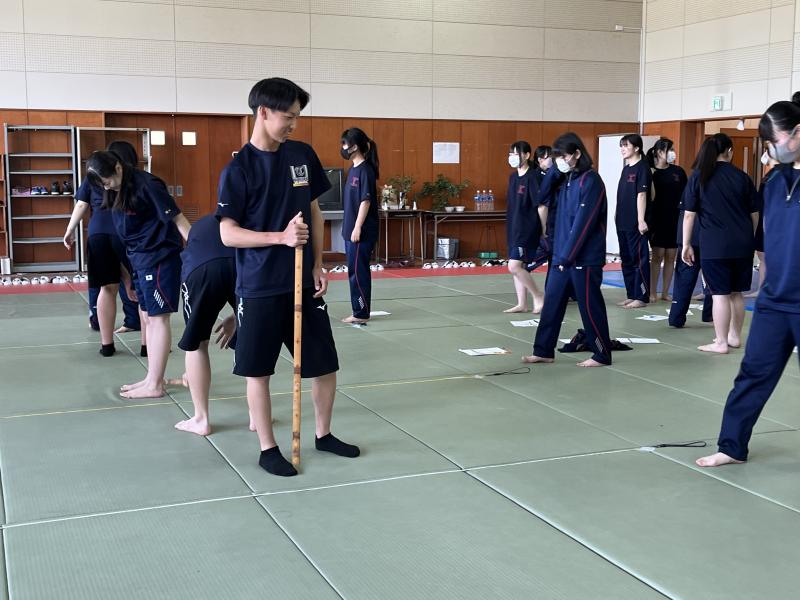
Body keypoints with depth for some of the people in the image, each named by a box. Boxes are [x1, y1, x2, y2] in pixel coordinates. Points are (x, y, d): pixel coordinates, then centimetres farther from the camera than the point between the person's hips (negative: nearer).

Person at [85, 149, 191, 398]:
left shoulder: (146, 185, -16)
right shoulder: (117, 193, 9)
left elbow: (177, 218, -16)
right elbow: (126, 230, 15)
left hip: (160, 259, -9)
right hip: (141, 260, 9)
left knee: (158, 319, -3)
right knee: (148, 318, 12)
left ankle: (155, 385, 2)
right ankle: (152, 378, 20)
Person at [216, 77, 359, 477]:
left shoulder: (303, 156, 4)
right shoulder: (238, 169, -10)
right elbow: (228, 234, -12)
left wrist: (318, 265, 6)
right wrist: (281, 237, -23)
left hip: (303, 283, 5)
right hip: (259, 288, -4)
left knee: (325, 365, 10)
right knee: (258, 370, 5)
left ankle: (323, 434, 31)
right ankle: (268, 449, 20)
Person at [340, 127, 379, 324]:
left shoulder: (365, 170, -13)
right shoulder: (353, 169, 13)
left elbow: (366, 201, -17)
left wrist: (357, 228, -19)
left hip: (361, 231, -9)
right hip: (351, 229, 9)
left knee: (358, 271, -3)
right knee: (355, 271, 12)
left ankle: (361, 313, 5)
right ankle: (359, 312, 20)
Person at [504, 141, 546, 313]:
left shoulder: (532, 177, -14)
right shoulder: (513, 177, 11)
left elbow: (542, 206, -15)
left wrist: (543, 230, -11)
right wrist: (511, 227, 18)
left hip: (528, 229, -9)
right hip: (513, 228, 9)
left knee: (514, 266, -14)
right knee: (517, 267, 11)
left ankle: (538, 296, 1)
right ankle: (522, 304, 18)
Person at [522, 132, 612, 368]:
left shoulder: (590, 181, -14)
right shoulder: (566, 178, 11)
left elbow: (583, 222, -18)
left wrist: (567, 255, -17)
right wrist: (555, 169, 2)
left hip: (584, 257, -8)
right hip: (562, 255, 8)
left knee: (590, 306, 1)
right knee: (552, 303, 10)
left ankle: (602, 355, 13)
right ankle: (543, 351, 18)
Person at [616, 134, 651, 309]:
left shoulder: (642, 168, -9)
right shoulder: (626, 168, 15)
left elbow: (641, 195, -15)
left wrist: (641, 220, -19)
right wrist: (618, 215, 16)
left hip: (635, 224, -9)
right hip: (623, 222, 9)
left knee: (639, 260, -2)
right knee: (626, 260, 13)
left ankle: (641, 297, 3)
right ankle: (631, 295, 21)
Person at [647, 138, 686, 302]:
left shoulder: (678, 171, 5)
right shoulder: (650, 172, -4)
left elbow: (685, 195, 10)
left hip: (676, 218, 3)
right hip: (658, 219, -3)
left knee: (671, 256, 6)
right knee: (658, 255, -2)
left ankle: (665, 292, 14)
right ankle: (652, 292, 6)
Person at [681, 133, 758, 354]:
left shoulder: (698, 177, -2)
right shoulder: (742, 177, 6)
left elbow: (689, 214, -4)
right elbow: (754, 213, 11)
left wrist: (686, 245, 3)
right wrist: (750, 238, 25)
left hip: (714, 245, -3)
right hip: (742, 244, 4)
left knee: (720, 294, 0)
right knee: (736, 292, 15)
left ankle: (721, 342, 5)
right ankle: (735, 336, 26)